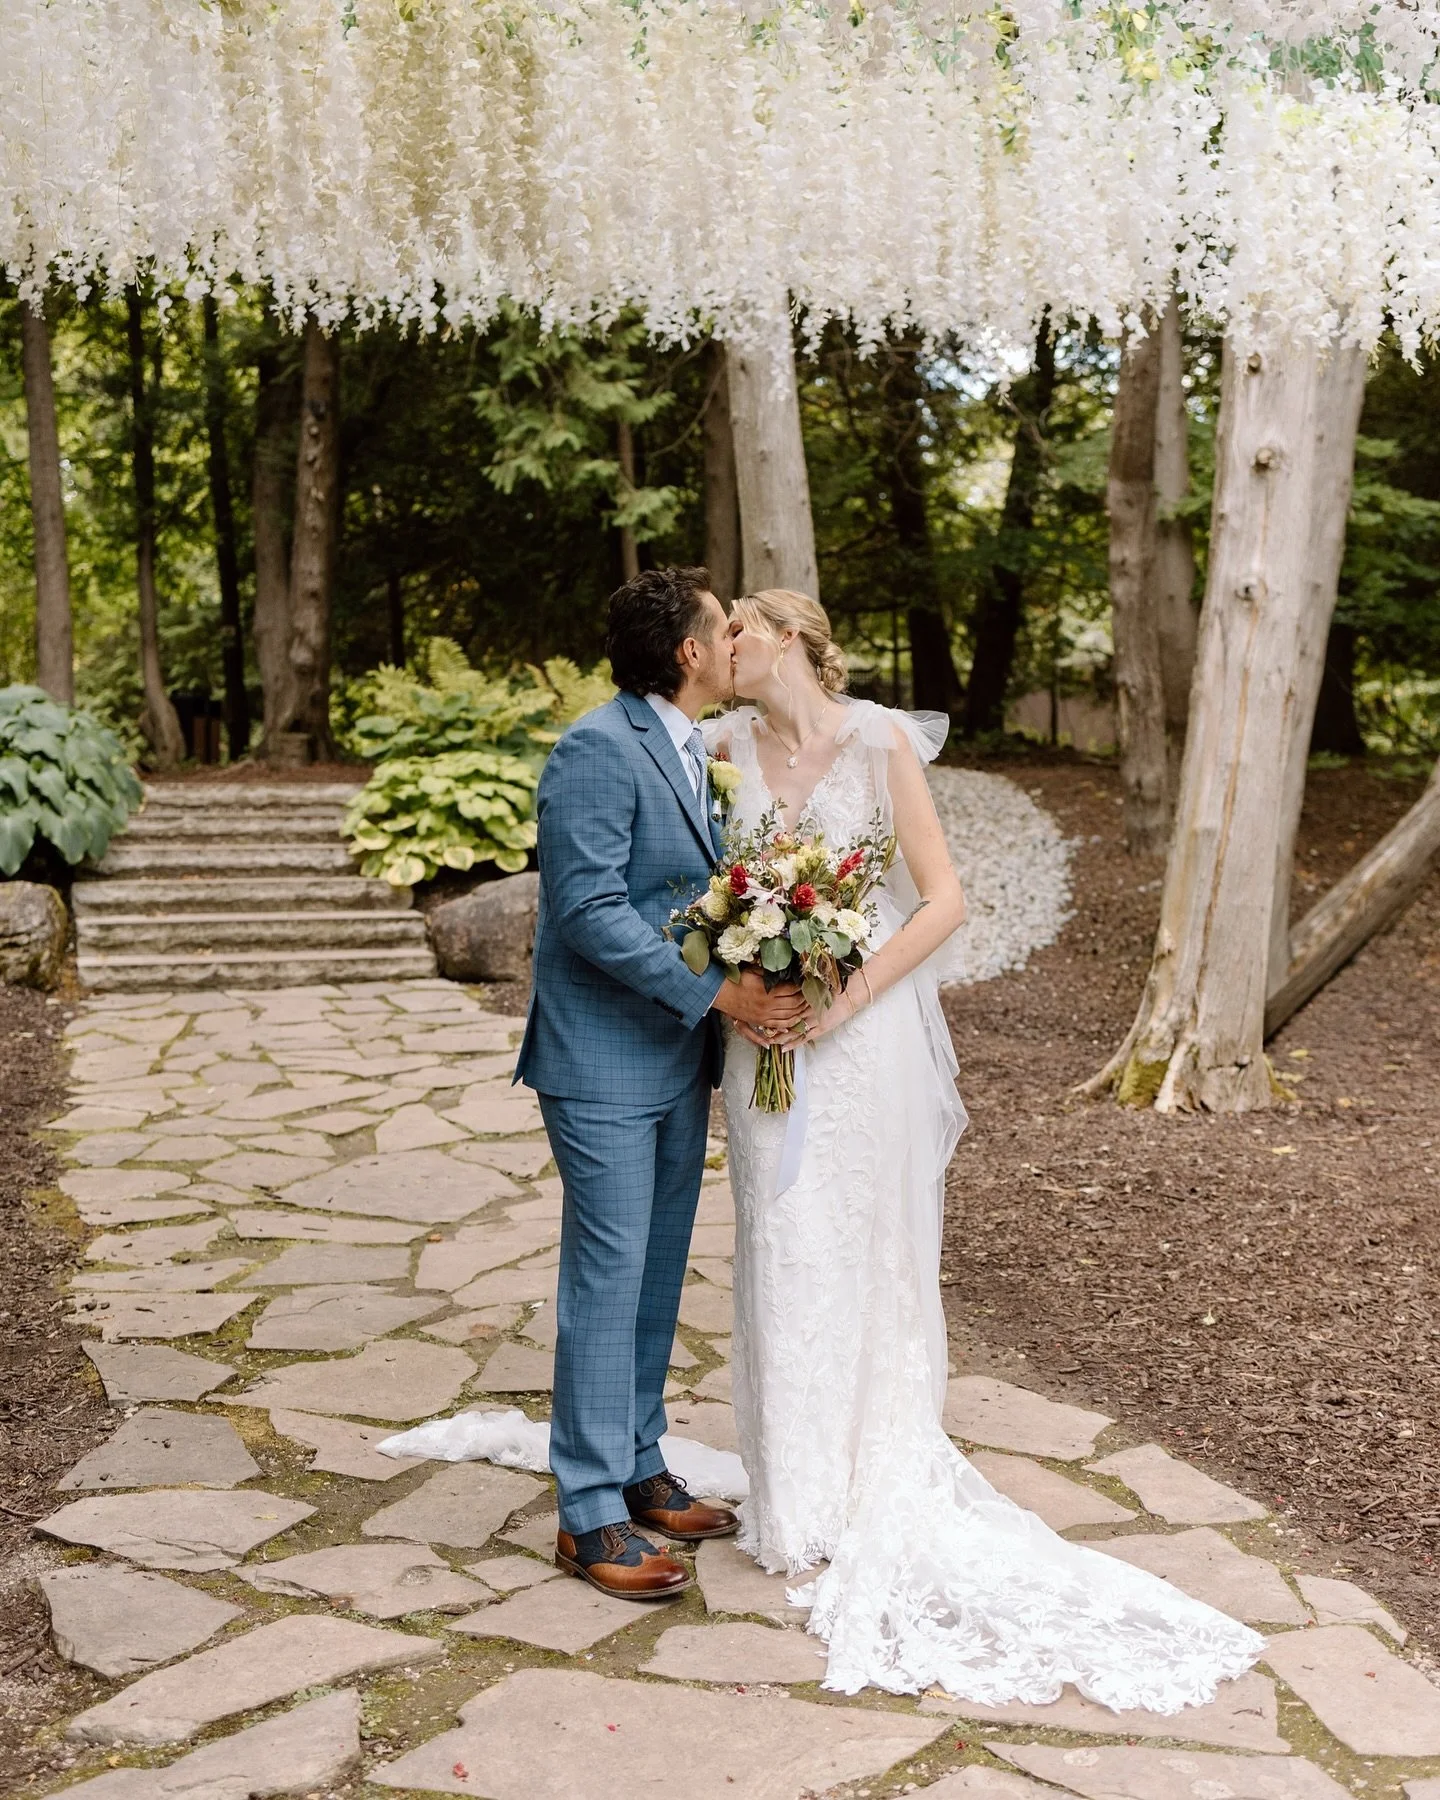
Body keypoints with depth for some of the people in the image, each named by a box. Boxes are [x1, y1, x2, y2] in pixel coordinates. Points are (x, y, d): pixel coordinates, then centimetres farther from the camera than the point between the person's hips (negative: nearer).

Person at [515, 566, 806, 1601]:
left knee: (657, 1278, 15)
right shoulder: (598, 753, -16)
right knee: (608, 1282, -2)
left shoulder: (689, 753, 13)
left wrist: (716, 1046, 10)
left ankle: (639, 1471, 28)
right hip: (606, 1063, -9)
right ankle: (591, 1515, 8)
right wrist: (718, 996, -21)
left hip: (678, 1060, 9)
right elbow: (590, 911, -23)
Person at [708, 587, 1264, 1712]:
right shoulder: (732, 749, 5)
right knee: (780, 1256, 9)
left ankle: (873, 1485, 21)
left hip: (858, 1040, -4)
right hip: (763, 1041, 4)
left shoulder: (882, 742, -8)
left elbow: (943, 900, -11)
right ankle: (796, 1495, 24)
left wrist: (840, 1007, -16)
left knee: (862, 1253, 4)